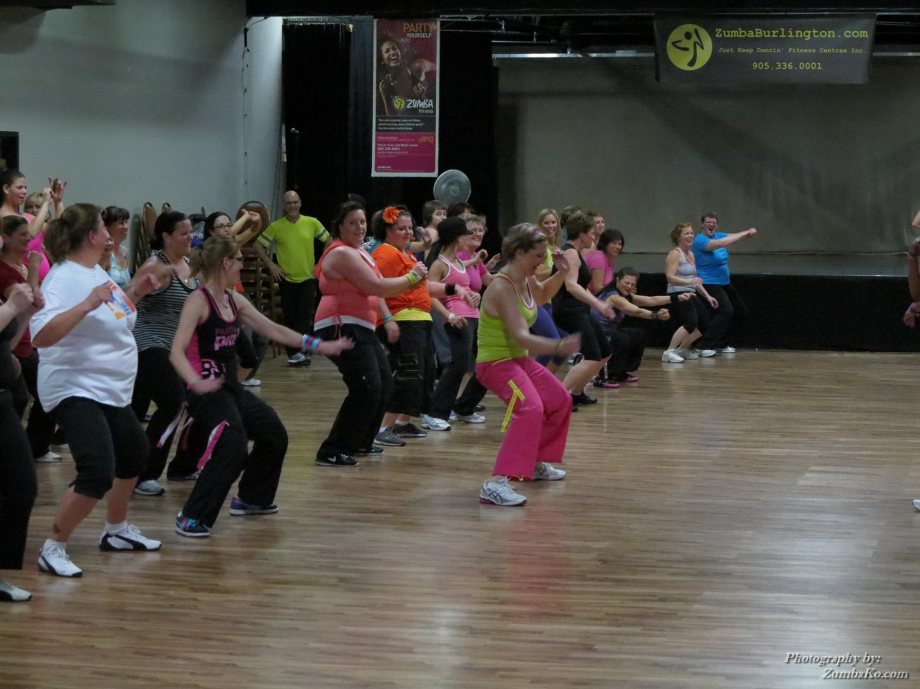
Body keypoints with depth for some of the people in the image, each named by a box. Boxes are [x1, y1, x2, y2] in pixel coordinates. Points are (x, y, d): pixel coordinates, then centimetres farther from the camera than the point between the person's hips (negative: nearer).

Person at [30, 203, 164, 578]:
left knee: (134, 454, 25)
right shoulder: (64, 278, -21)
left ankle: (116, 531, 42)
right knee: (98, 473, -21)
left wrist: (136, 290, 11)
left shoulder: (95, 270, 7)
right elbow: (41, 336, -33)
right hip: (77, 391, -11)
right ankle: (53, 549, -8)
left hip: (110, 390, 11)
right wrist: (87, 304, -38)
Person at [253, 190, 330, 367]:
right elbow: (257, 245, 4)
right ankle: (294, 353, 13)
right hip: (286, 279, 1)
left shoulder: (312, 223, -1)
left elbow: (328, 241, 12)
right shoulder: (276, 227, -3)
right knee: (290, 318, 6)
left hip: (307, 278, -1)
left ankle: (302, 351, -7)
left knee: (305, 317, -8)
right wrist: (270, 264, -4)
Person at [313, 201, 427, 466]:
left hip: (360, 328, 11)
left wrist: (387, 319, 9)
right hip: (341, 327, -11)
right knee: (366, 389, -20)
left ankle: (361, 442, 32)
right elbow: (377, 287, -19)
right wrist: (411, 278, -9)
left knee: (383, 382, 19)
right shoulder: (342, 253, -14)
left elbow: (374, 289, 22)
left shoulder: (358, 250, 18)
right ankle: (331, 452, -18)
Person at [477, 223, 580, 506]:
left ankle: (536, 463, 41)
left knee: (560, 401, 25)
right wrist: (559, 347, -46)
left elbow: (542, 295, 29)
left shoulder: (526, 281, 3)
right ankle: (496, 483, -43)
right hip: (496, 362, -10)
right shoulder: (502, 287, -25)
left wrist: (561, 273, 10)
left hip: (519, 359, 10)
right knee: (531, 409, -33)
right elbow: (521, 336, -34)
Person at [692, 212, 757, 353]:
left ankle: (721, 344, 26)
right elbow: (721, 243, -30)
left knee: (741, 311, 16)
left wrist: (748, 233, -24)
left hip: (724, 283, 10)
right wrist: (745, 233, -27)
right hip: (709, 284, -10)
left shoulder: (717, 235, 8)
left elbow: (734, 237, -1)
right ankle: (703, 346, -23)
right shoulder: (700, 240, -17)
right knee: (726, 311, -26)